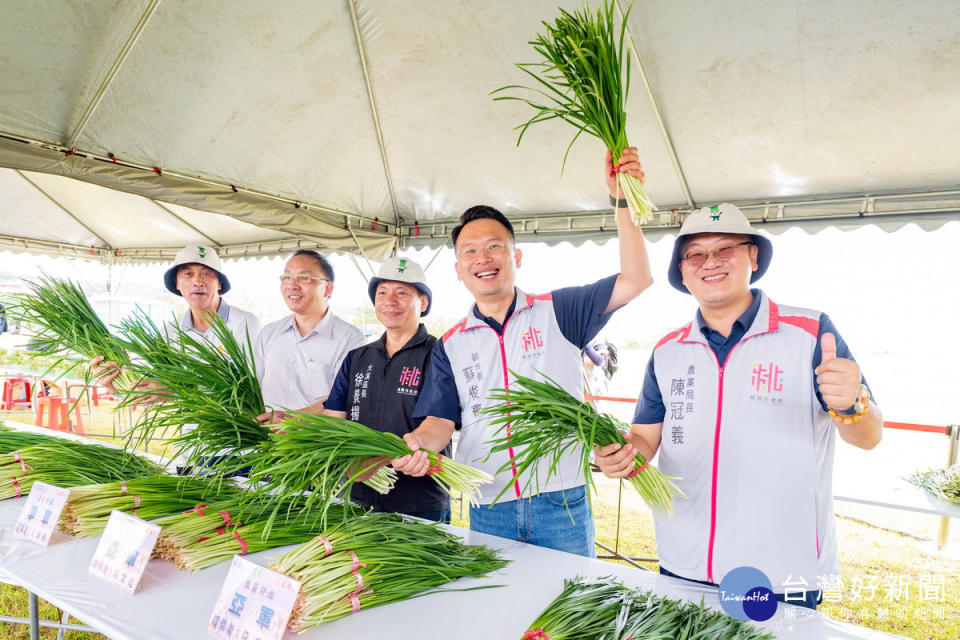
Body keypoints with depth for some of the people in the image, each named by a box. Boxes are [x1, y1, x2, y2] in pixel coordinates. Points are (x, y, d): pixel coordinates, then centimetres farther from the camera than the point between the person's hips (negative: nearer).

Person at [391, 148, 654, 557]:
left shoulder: (558, 312, 1)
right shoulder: (449, 346, 8)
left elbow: (635, 281, -8)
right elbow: (440, 420, 2)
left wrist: (622, 201, -15)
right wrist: (417, 444, -21)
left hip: (562, 506, -1)